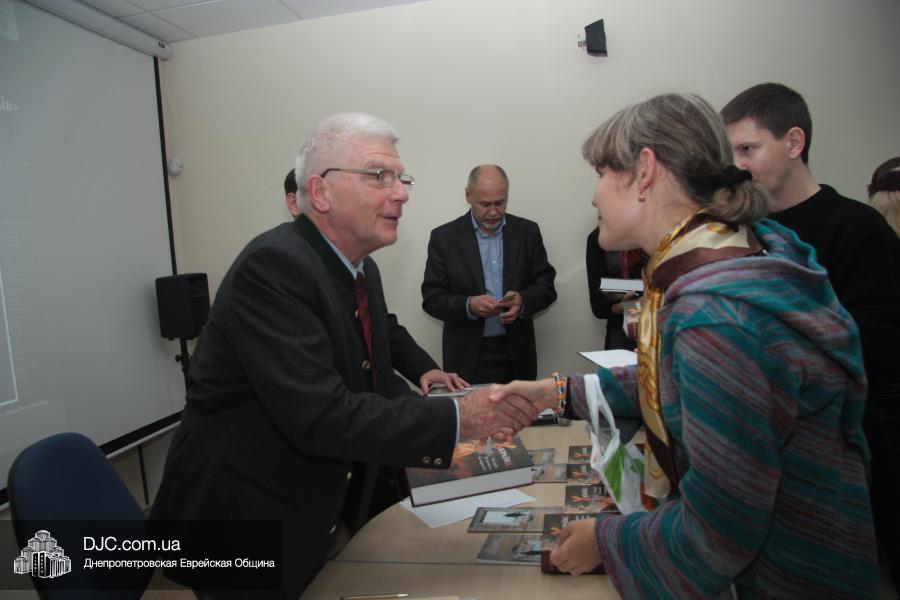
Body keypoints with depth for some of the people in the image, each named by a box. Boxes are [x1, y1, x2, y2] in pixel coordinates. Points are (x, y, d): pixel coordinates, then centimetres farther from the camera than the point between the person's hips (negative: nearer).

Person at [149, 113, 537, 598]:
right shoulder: (273, 266, -25)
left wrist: (451, 438, -6)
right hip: (243, 530, -8)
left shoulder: (362, 269, 3)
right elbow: (320, 415, -33)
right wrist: (454, 419, -28)